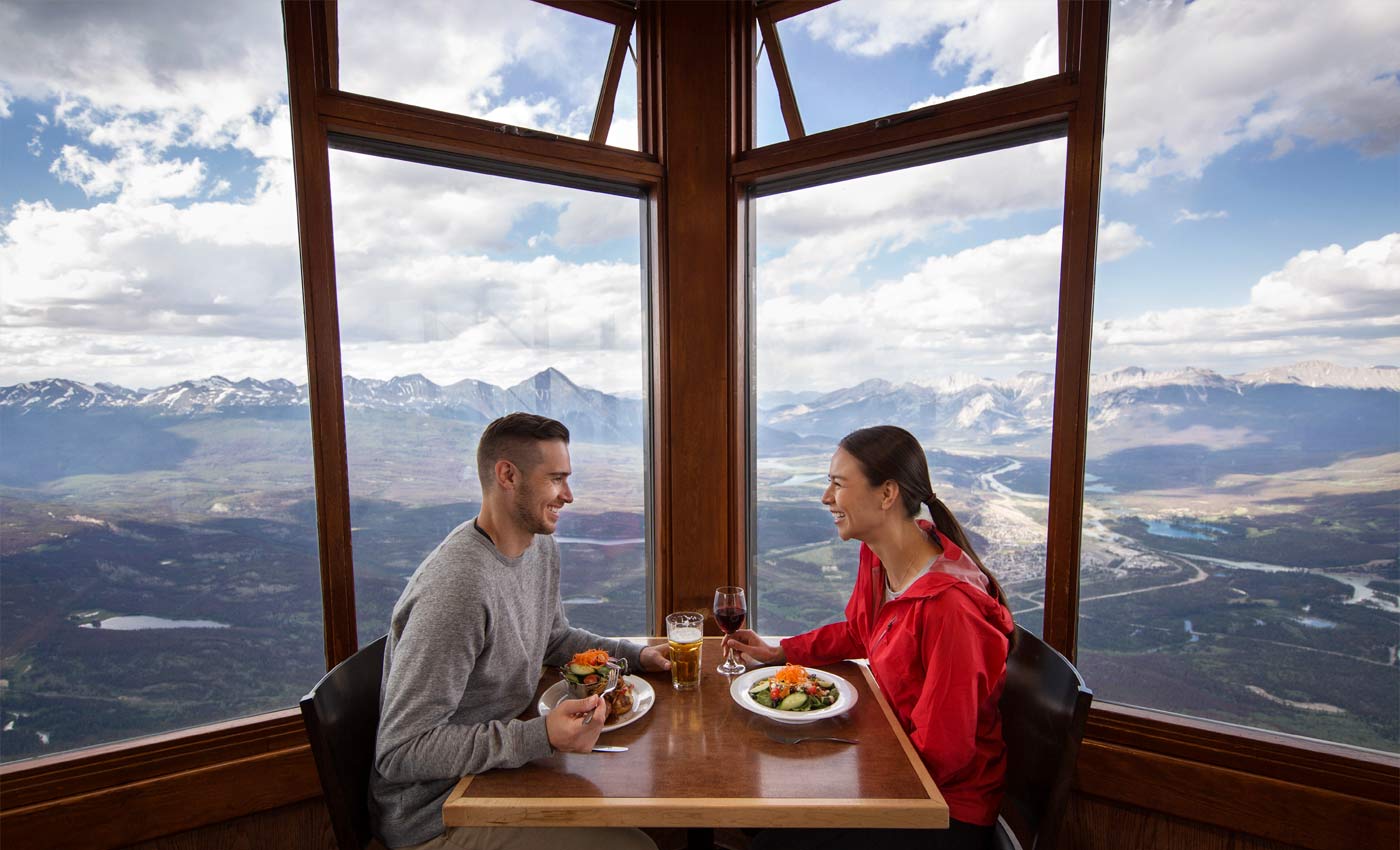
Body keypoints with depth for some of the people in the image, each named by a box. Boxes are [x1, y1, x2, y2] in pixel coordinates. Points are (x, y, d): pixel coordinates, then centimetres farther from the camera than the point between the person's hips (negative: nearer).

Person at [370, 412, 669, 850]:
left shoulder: (542, 547, 0)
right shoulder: (458, 588, -30)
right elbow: (399, 752, -26)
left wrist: (635, 655, 3)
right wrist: (541, 736, -35)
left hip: (501, 763, 8)